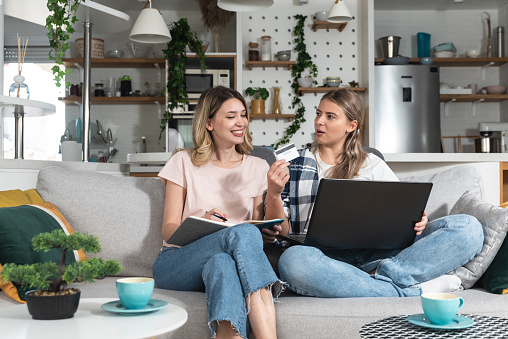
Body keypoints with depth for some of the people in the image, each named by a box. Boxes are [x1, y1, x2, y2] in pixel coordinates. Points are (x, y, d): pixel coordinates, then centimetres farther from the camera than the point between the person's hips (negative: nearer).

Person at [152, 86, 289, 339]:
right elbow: (168, 229, 5)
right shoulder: (184, 162, 10)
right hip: (178, 262, -1)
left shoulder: (258, 168, 16)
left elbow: (263, 232, 13)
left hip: (227, 258, 2)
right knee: (242, 233, -33)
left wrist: (274, 195, -6)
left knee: (222, 264, -38)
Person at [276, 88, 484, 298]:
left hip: (377, 254, 2)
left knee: (468, 227, -14)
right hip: (326, 255, -1)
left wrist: (417, 222, -10)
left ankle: (380, 274, -31)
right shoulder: (295, 164, 18)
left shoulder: (373, 165, 19)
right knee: (292, 260, -41)